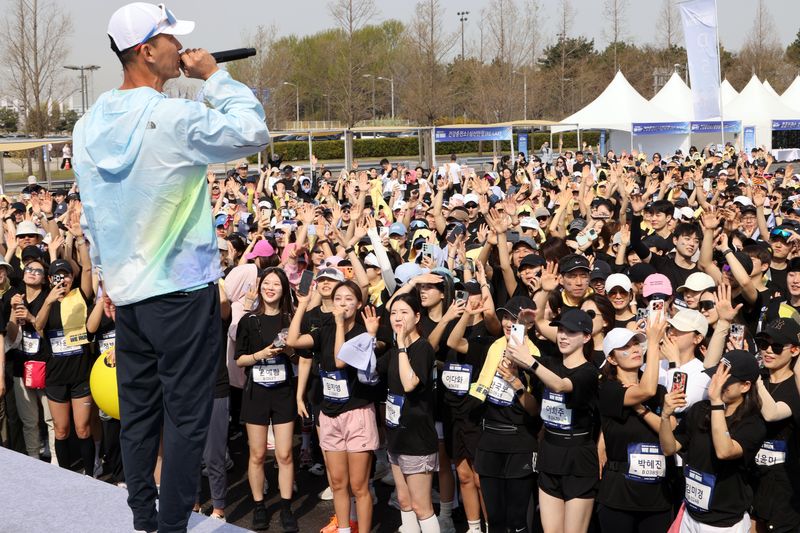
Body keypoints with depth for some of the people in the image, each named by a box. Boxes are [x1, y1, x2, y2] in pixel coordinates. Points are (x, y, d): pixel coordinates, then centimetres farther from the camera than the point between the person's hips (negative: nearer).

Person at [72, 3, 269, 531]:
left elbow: (91, 214, 13)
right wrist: (216, 77, -1)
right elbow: (254, 133, -9)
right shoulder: (176, 118, -18)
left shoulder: (90, 125, 6)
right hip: (182, 289, -7)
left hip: (126, 290, 7)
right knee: (187, 417, 3)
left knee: (138, 410, 15)